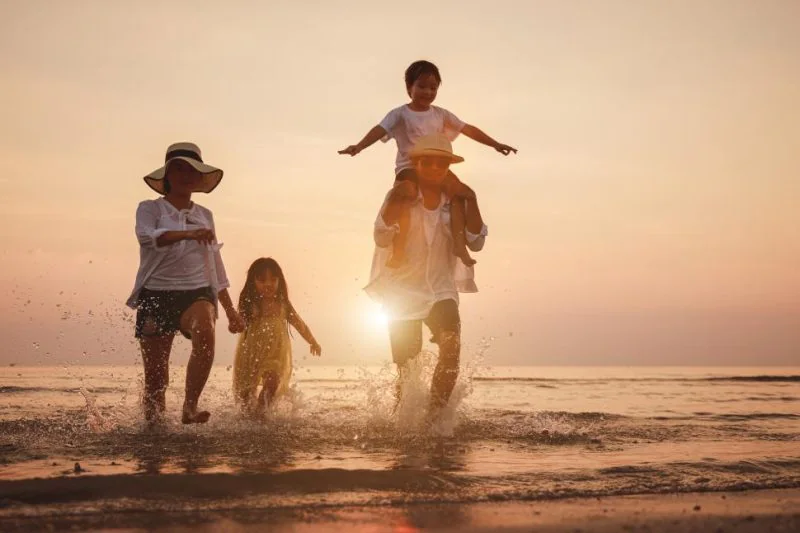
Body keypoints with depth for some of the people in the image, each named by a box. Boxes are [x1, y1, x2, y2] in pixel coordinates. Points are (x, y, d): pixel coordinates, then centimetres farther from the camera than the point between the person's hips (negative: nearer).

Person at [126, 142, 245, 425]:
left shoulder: (205, 215, 18)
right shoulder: (150, 209, 6)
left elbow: (215, 266, 24)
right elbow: (147, 235, -18)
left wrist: (230, 310, 22)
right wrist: (188, 233, -34)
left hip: (196, 293, 2)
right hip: (156, 295, -1)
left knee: (205, 333, -33)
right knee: (155, 377, -1)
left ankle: (190, 409, -28)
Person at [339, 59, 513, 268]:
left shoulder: (441, 114, 15)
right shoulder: (400, 114, 2)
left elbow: (468, 129, 15)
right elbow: (380, 130, -14)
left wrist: (495, 144, 11)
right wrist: (358, 146, -32)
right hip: (409, 167, -4)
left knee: (460, 192, -23)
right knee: (404, 194, -35)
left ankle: (459, 243, -22)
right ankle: (398, 250, -37)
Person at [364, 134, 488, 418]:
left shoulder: (454, 201, 1)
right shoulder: (401, 197, -7)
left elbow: (475, 243, -5)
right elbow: (382, 239, -20)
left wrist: (471, 202, -14)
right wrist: (397, 199, -28)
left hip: (441, 291, 2)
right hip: (403, 292, -2)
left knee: (451, 347, -23)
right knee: (407, 366, 2)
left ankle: (436, 414, -17)